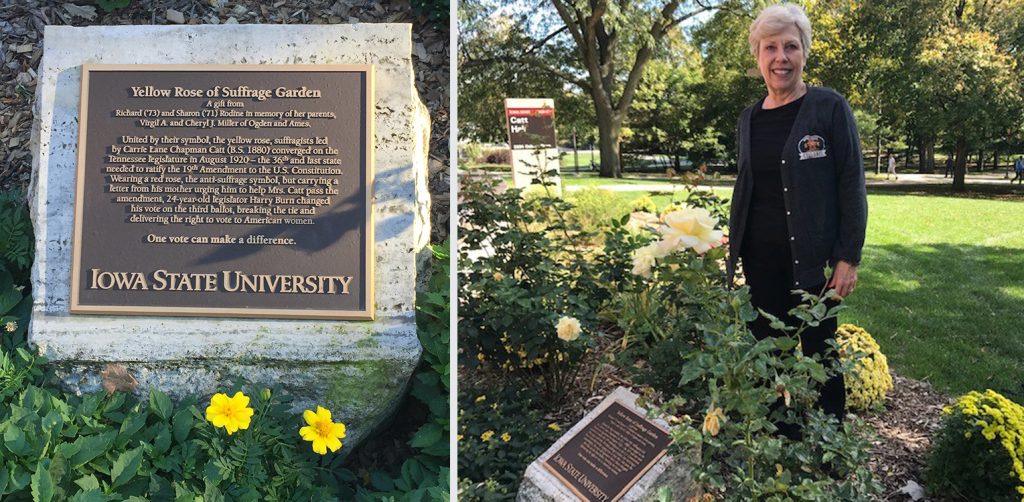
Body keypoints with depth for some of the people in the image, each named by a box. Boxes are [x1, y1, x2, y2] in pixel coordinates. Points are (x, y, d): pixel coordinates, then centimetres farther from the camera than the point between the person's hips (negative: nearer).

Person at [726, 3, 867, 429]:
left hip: (811, 260, -4)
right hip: (760, 261, 5)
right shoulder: (749, 119, 9)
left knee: (819, 354, 6)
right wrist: (735, 255, 12)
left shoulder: (829, 108, -6)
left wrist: (848, 258, -11)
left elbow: (852, 186, -7)